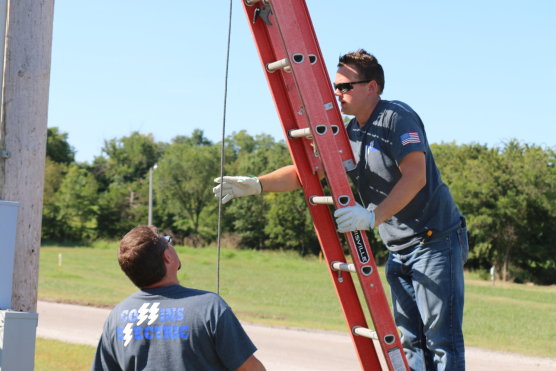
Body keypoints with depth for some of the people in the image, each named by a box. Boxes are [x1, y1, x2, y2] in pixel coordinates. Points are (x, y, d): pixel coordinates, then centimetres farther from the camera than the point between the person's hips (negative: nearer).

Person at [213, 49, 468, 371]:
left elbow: (415, 177, -24)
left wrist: (373, 216, -33)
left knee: (441, 339, -9)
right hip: (399, 250, 9)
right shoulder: (349, 134, 11)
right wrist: (257, 184, -9)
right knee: (409, 341, 9)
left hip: (436, 239, -8)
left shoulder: (397, 117, -13)